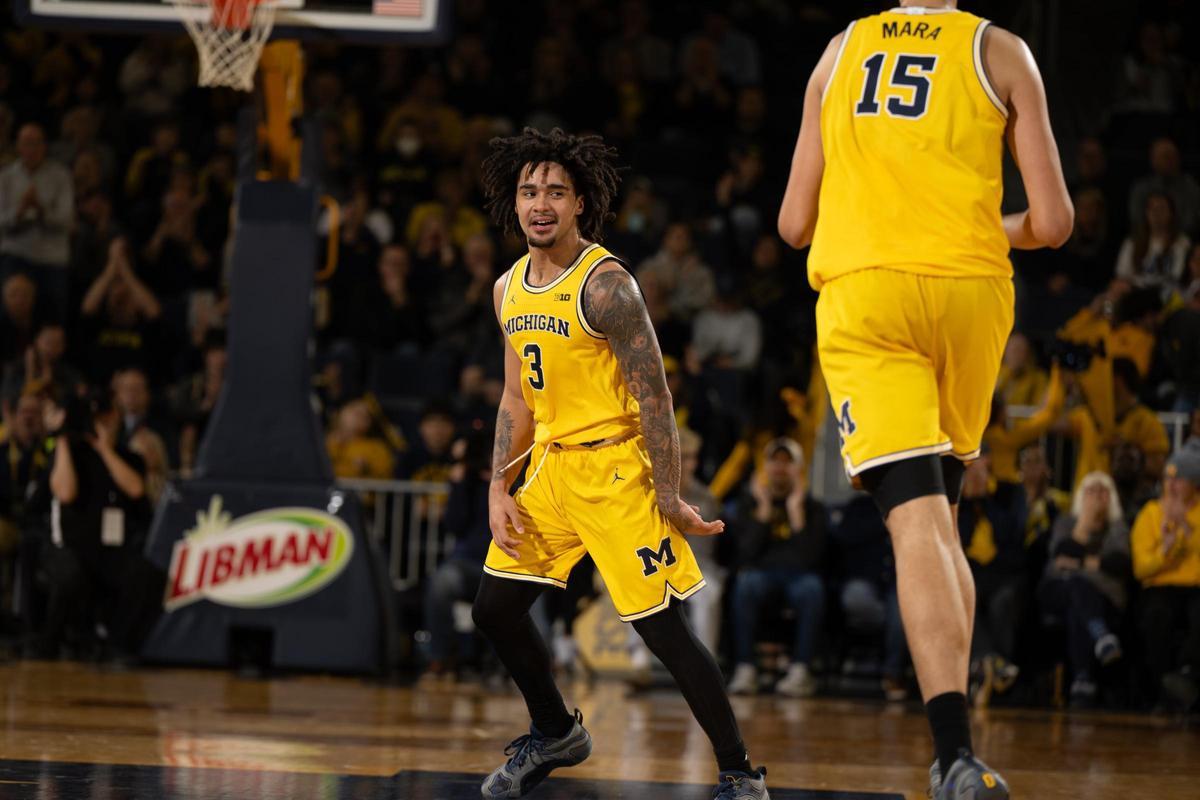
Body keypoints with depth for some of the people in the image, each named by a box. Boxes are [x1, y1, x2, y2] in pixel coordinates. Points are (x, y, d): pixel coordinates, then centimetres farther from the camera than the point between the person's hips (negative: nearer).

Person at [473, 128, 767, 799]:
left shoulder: (605, 284, -17)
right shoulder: (510, 289, 8)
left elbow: (654, 398, -18)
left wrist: (670, 501, -20)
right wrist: (499, 488, 5)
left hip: (614, 465, -8)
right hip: (550, 463, 8)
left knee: (663, 628, -9)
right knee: (496, 607, 10)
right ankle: (556, 735, 32)